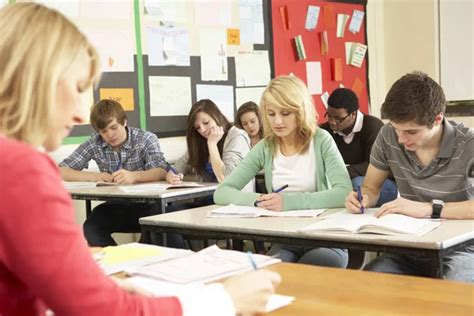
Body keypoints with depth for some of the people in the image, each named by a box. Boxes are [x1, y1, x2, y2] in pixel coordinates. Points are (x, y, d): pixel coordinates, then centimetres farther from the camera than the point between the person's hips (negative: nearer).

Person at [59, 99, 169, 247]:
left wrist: (134, 176, -42)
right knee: (90, 229, -28)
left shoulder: (146, 139, -6)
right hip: (113, 206, 2)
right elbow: (61, 171, -3)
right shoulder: (94, 143, -1)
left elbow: (162, 172, -22)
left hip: (145, 204, -2)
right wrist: (93, 176, -20)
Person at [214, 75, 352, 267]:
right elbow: (221, 193, 0)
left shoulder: (321, 140, -4)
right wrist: (257, 199, -19)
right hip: (284, 241, 2)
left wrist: (290, 201, -27)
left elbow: (344, 193, -17)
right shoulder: (265, 148, 5)